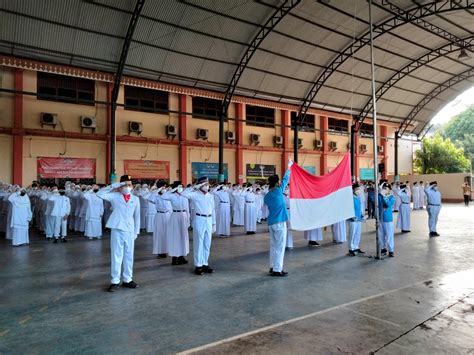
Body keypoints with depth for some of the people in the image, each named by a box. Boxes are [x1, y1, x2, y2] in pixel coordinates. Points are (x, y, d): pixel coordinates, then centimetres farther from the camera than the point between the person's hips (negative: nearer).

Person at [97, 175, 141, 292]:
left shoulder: (135, 199, 6)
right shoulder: (114, 196, 0)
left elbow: (137, 216, 9)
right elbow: (100, 193, -14)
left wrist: (136, 231, 8)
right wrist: (114, 186, -13)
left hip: (130, 231, 3)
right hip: (117, 230, -2)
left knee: (129, 256, 10)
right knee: (116, 256, 4)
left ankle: (127, 280, 22)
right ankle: (115, 281, 13)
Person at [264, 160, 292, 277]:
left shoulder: (266, 196, 8)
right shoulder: (278, 190, -8)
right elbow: (286, 179, 3)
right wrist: (289, 166, 16)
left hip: (271, 223, 7)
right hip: (279, 222, -7)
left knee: (273, 246, 14)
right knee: (280, 246, -2)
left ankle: (273, 267, 19)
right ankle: (277, 270, -1)